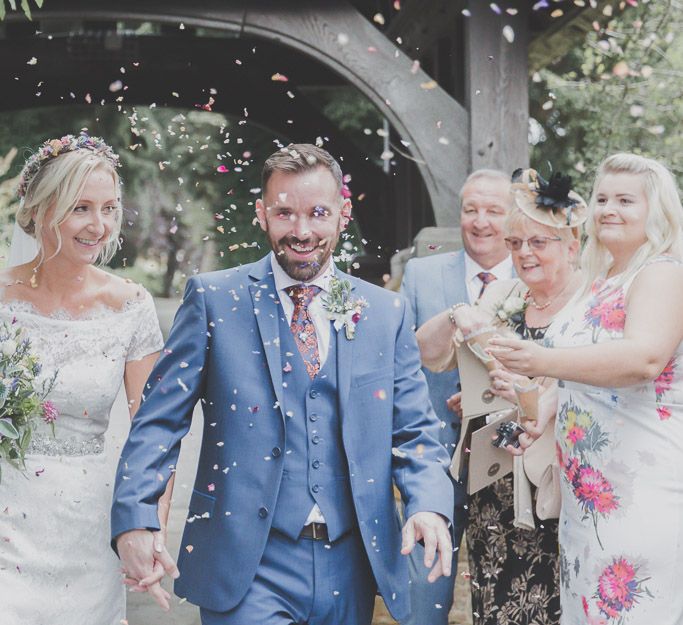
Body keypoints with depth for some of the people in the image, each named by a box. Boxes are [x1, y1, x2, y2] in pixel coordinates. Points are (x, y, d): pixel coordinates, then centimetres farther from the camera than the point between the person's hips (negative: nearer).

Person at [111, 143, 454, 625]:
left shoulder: (386, 312, 8)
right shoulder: (214, 298, 0)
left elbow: (414, 431, 8)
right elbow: (161, 418, -3)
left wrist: (429, 505, -12)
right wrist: (135, 518, -15)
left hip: (350, 568, 3)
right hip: (248, 569, -3)